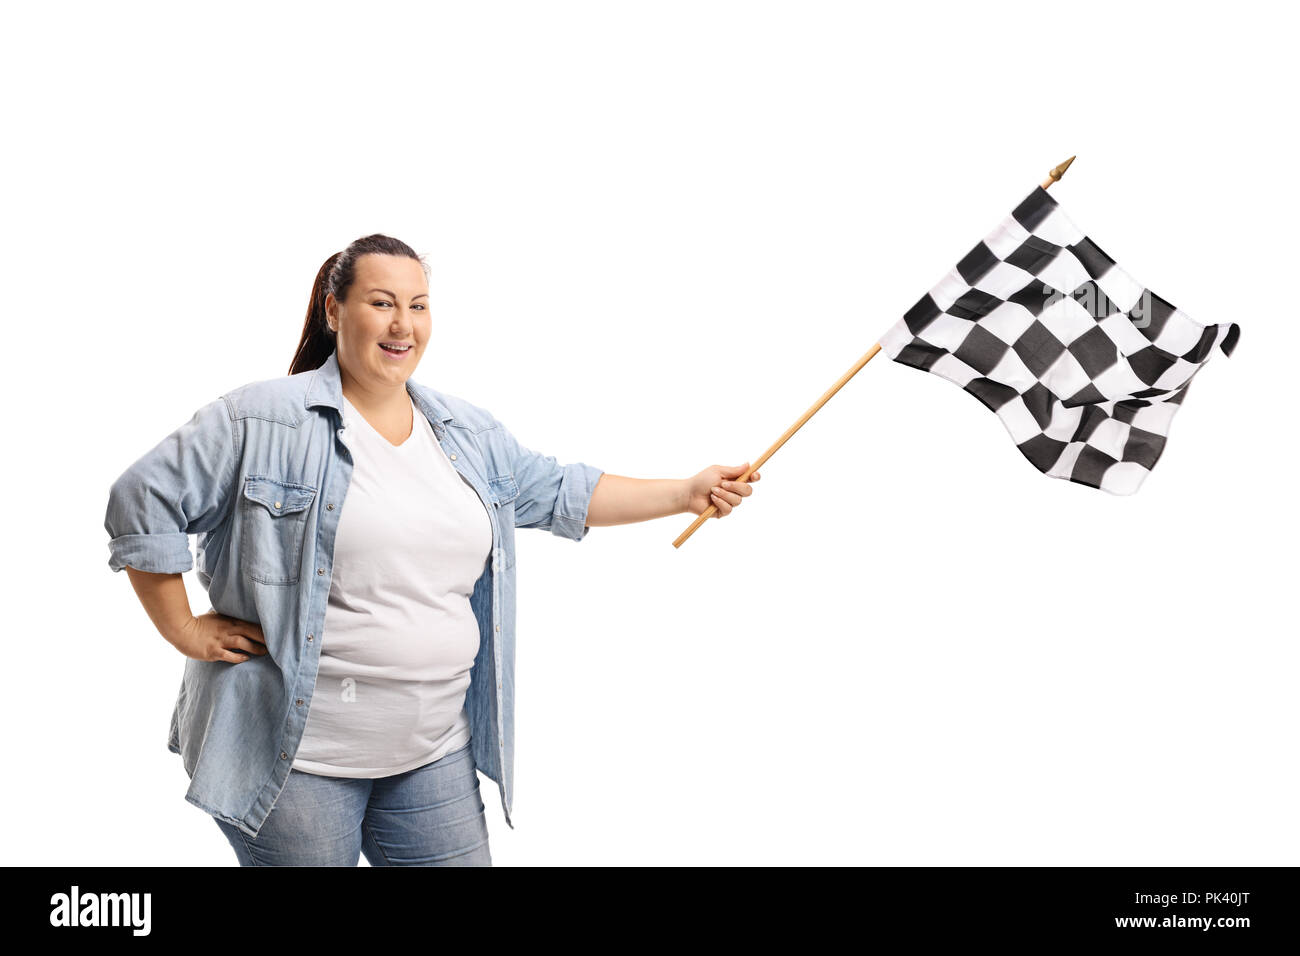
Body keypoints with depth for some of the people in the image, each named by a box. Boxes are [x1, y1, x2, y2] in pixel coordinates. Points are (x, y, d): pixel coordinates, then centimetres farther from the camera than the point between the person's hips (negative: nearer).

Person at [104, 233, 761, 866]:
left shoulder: (471, 434, 10)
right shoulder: (264, 420, -8)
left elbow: (559, 494, 17)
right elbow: (144, 503, -5)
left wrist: (688, 493, 12)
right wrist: (187, 632, -6)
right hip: (296, 752, -5)